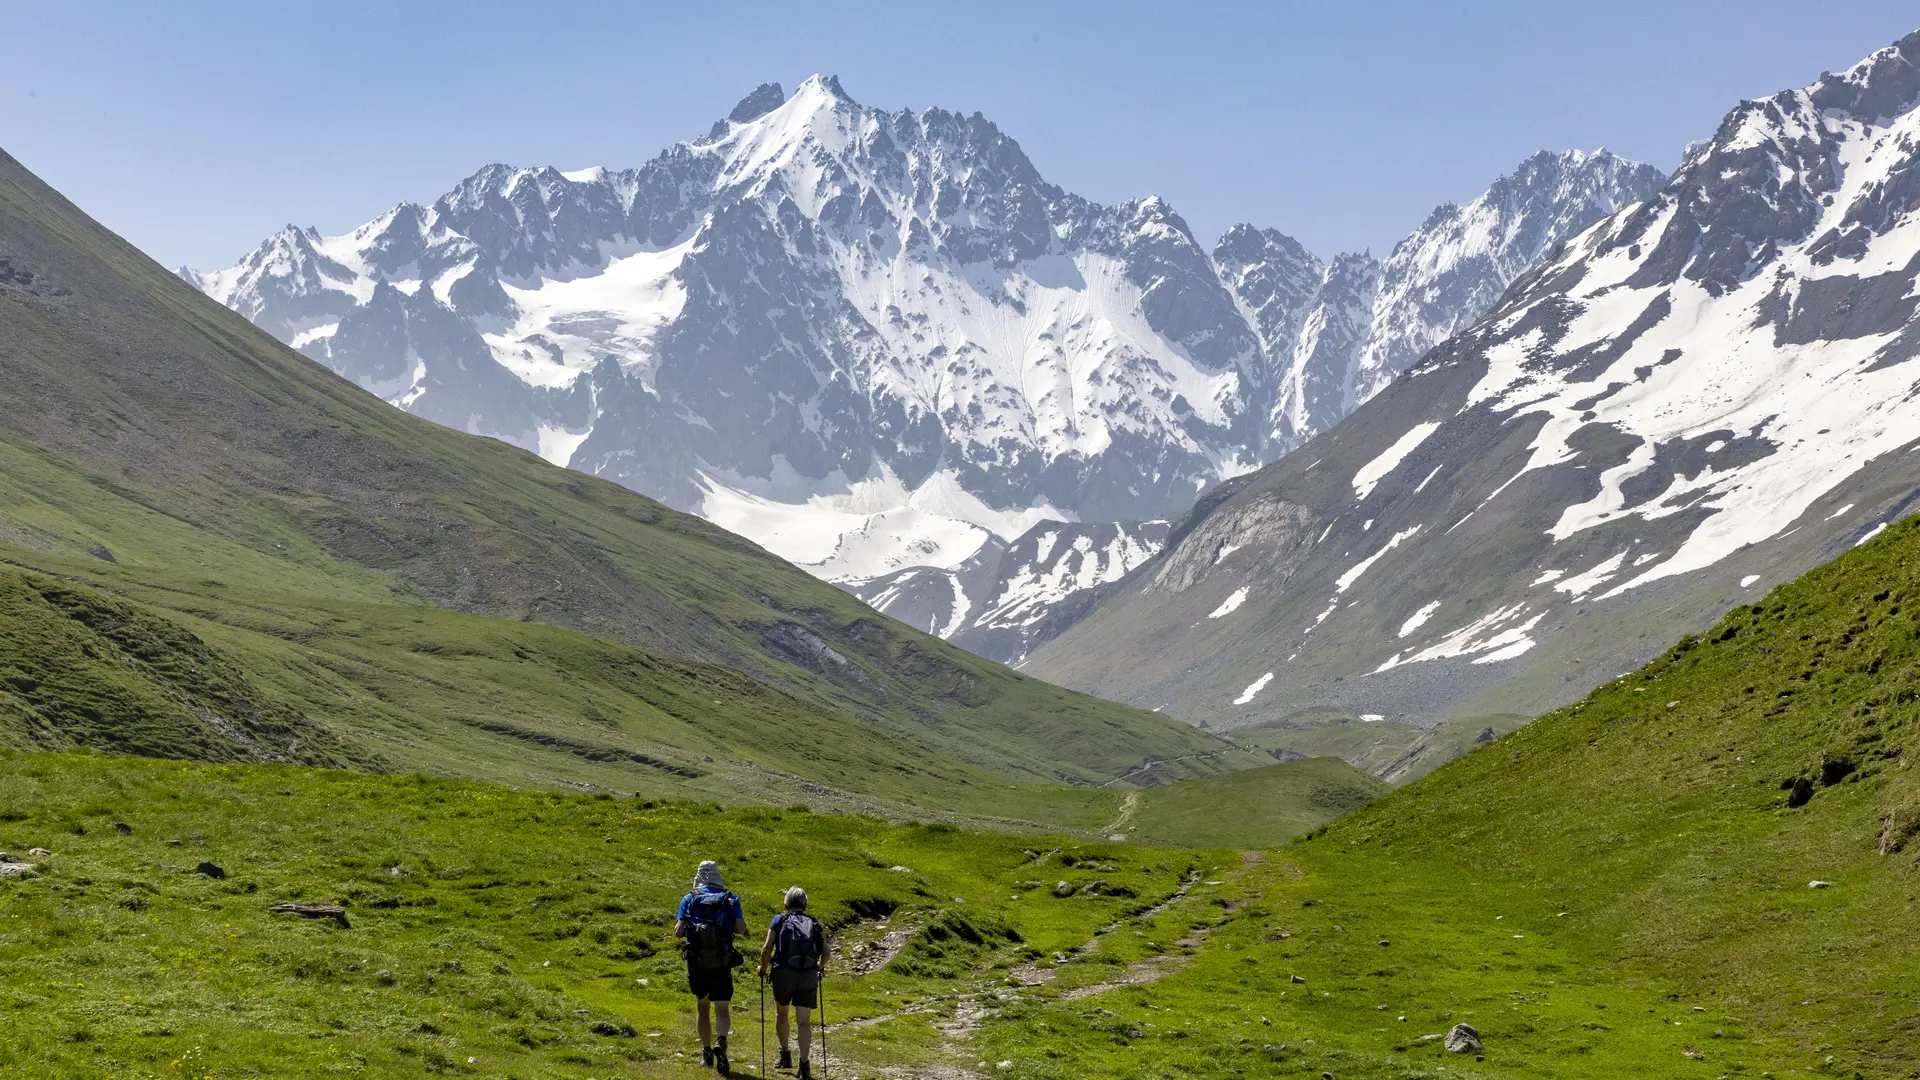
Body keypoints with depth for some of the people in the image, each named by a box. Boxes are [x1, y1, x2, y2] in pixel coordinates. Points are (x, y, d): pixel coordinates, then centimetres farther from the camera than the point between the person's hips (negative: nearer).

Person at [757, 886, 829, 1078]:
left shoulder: (779, 920, 10)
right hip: (809, 975, 1)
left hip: (784, 972, -1)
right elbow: (825, 952, 6)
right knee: (804, 1021, 3)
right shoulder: (815, 923, 15)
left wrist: (763, 969, 15)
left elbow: (767, 948, -1)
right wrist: (821, 968, 26)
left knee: (781, 1012, 24)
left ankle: (785, 1054, 27)